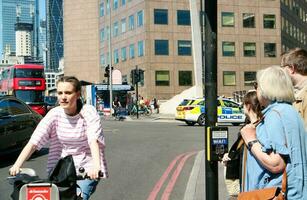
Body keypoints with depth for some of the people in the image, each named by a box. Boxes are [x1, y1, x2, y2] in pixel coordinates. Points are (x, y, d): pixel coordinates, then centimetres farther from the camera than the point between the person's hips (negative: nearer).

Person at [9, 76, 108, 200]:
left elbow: (94, 141, -24)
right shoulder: (54, 114, -3)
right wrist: (17, 164, -25)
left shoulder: (89, 112, -9)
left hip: (86, 169, -2)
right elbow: (33, 142, -11)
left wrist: (96, 166, -41)